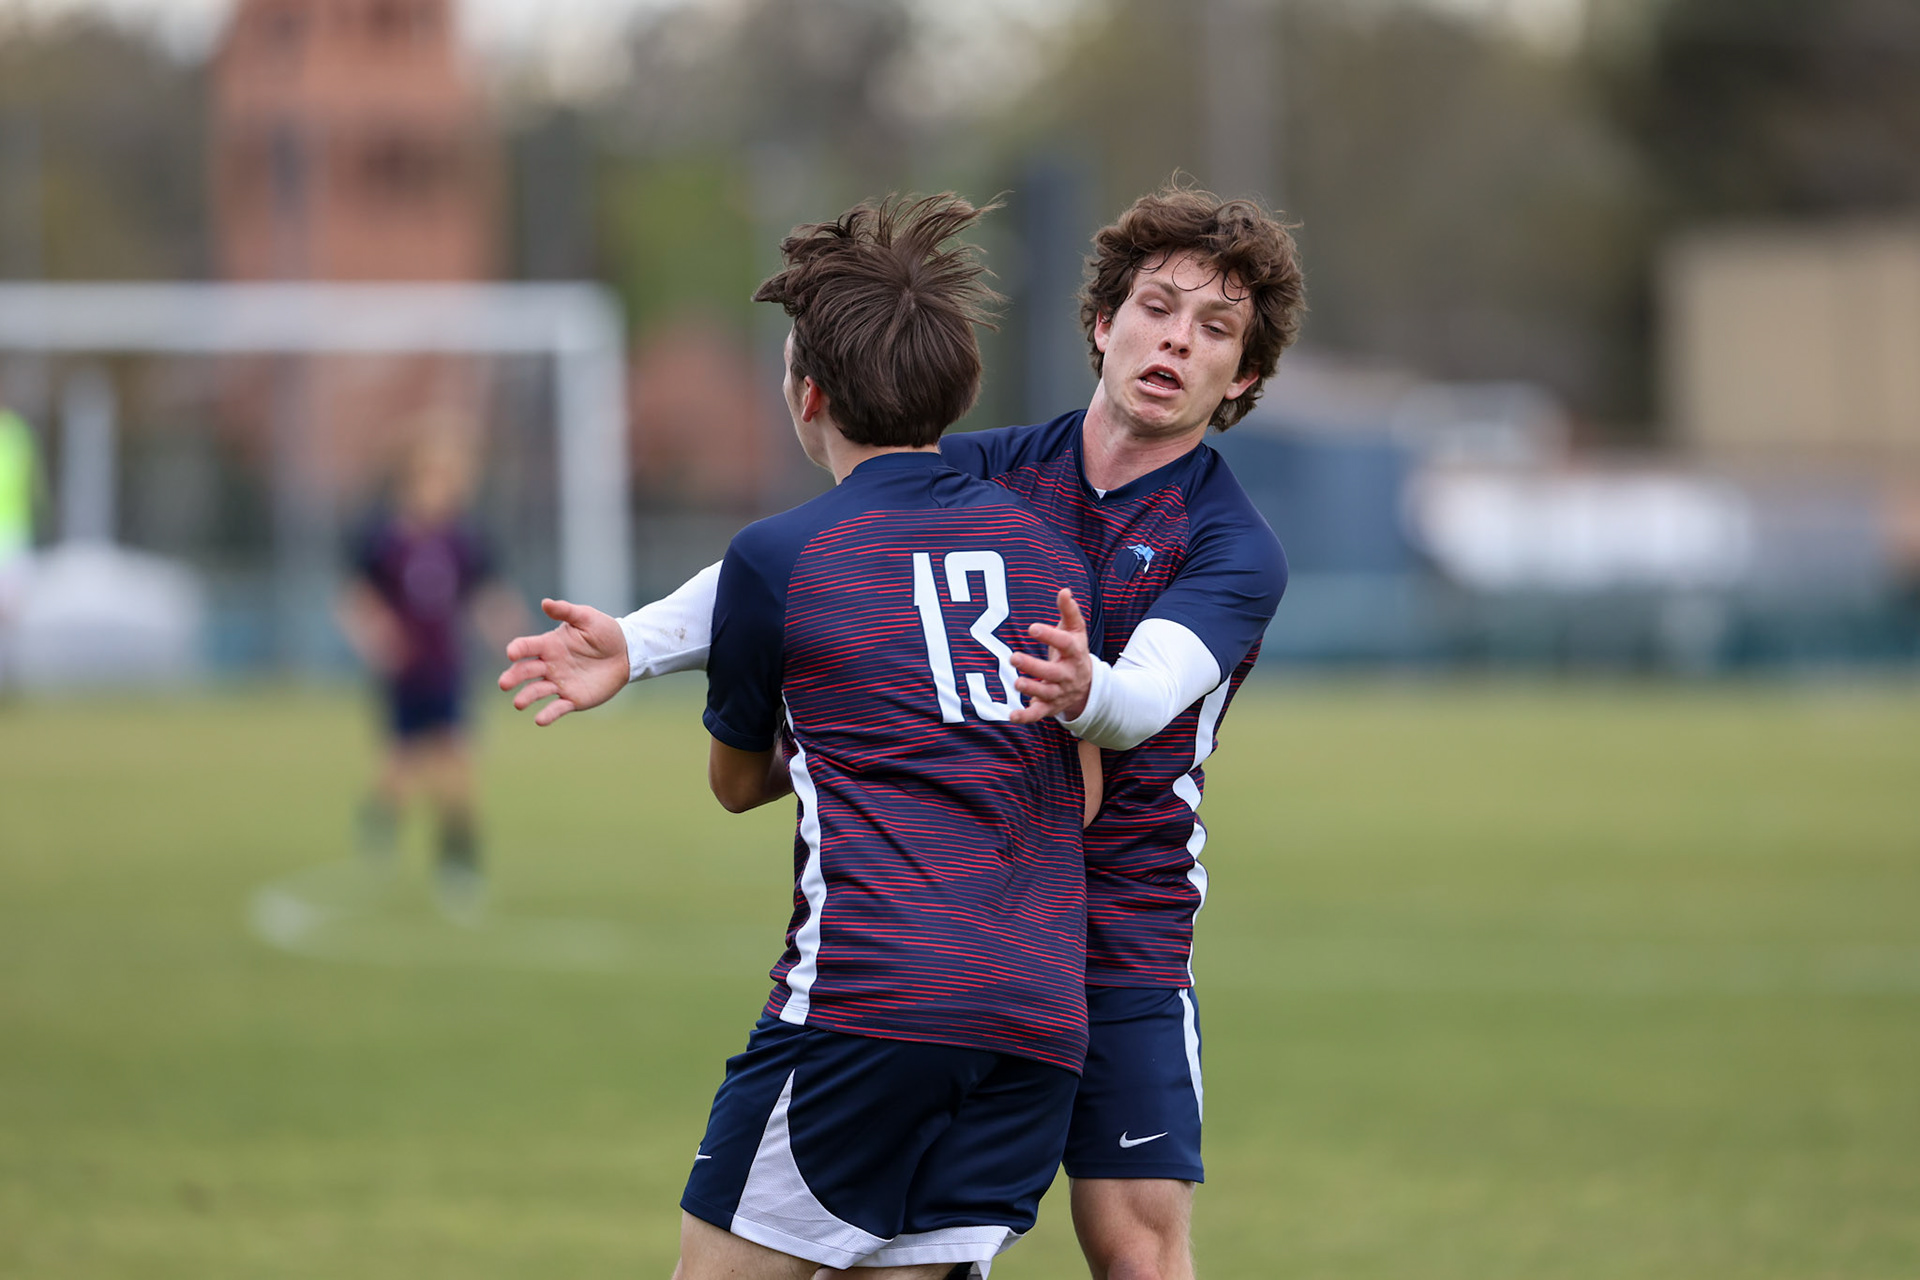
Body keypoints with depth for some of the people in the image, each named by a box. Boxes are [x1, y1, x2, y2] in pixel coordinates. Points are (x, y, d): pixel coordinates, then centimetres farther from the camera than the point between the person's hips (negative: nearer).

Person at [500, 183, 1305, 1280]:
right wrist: (639, 642, -23)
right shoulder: (981, 475, 5)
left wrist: (1087, 693, -49)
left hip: (1121, 938, -3)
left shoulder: (1235, 548, -6)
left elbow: (1150, 694, -25)